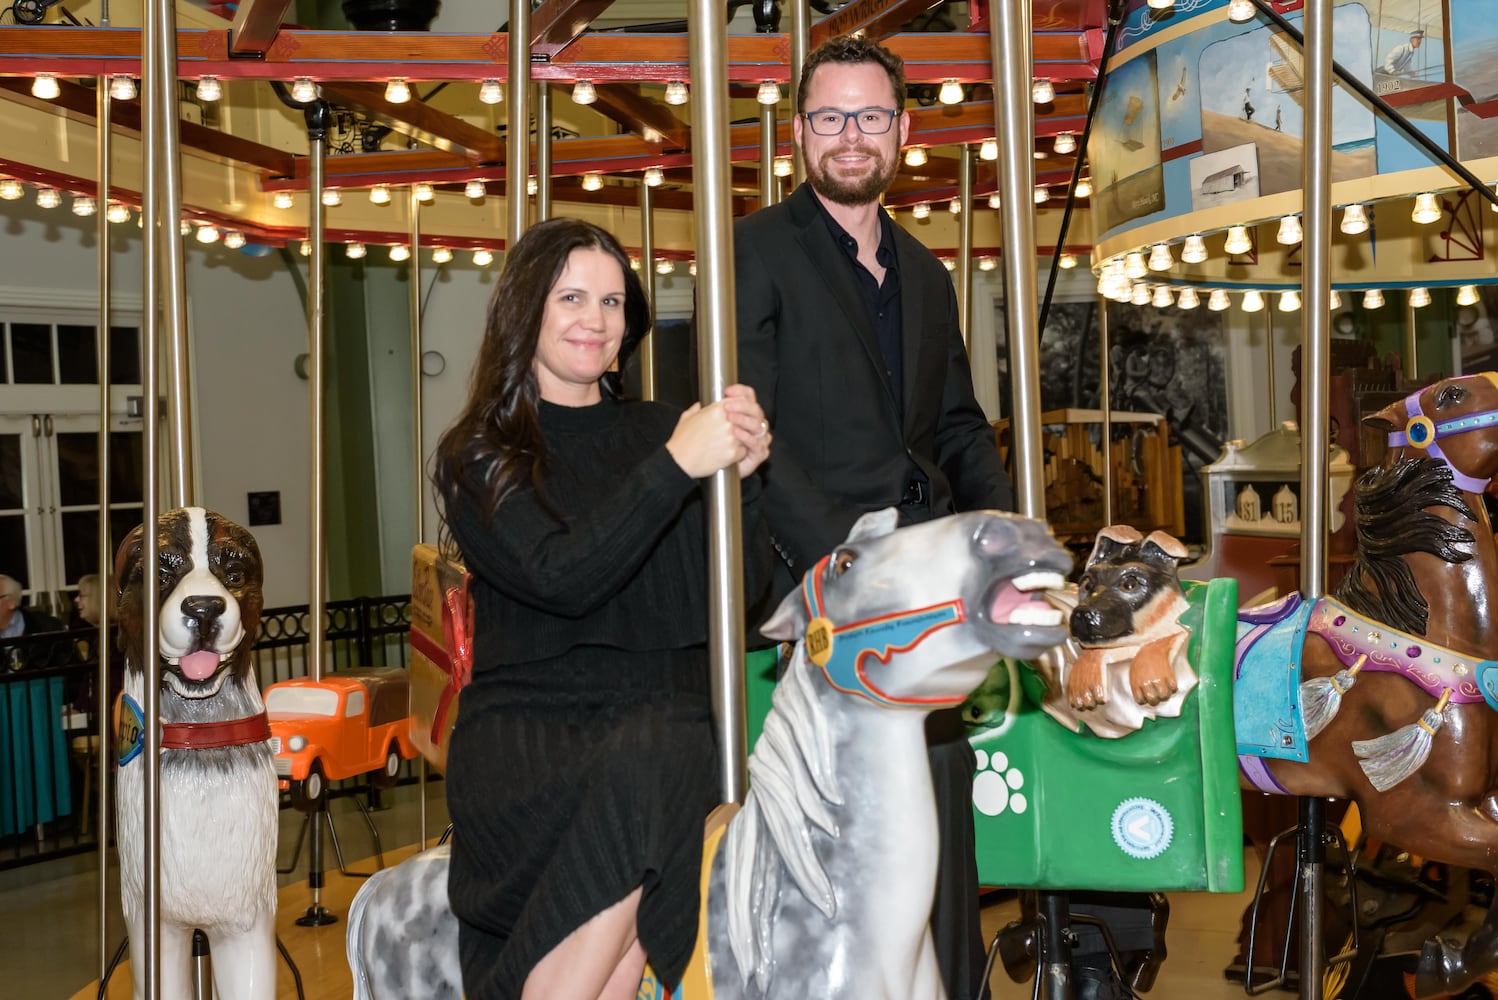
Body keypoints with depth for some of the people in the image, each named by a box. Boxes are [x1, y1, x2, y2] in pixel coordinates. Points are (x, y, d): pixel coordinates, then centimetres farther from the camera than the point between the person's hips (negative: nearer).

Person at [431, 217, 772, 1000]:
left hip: (665, 722, 2)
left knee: (657, 758, -33)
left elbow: (742, 594, 8)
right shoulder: (477, 458, 7)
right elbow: (559, 579, -12)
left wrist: (742, 479, -9)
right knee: (637, 783, -34)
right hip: (523, 737, -2)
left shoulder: (662, 431, 15)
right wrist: (677, 468, -18)